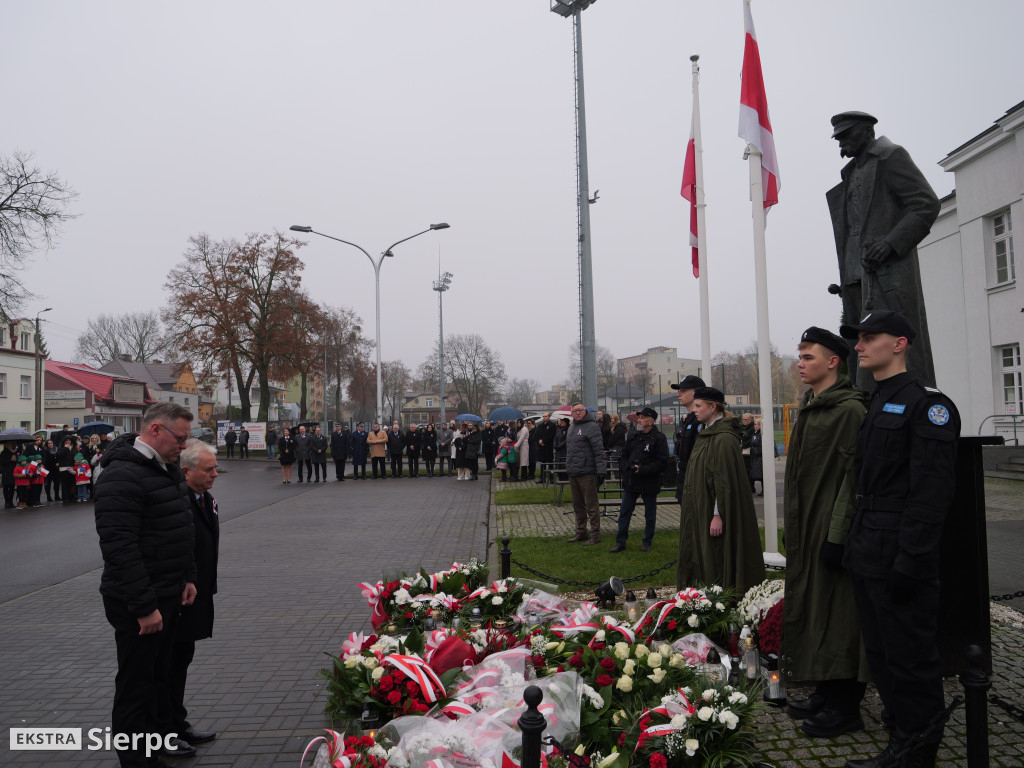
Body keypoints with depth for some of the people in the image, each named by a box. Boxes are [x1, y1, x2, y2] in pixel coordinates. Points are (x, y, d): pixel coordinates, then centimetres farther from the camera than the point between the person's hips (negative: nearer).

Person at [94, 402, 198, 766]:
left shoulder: (167, 469, 9)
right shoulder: (122, 475, -22)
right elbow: (120, 546, -27)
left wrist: (187, 577, 12)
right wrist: (144, 606, -26)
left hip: (168, 596, 9)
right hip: (138, 603, -9)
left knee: (160, 671, 23)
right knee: (136, 681, 5)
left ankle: (160, 735, 39)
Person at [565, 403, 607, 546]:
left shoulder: (591, 426, -10)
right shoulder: (572, 428, 18)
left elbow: (599, 450, -16)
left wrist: (601, 470, -22)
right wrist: (568, 467, 20)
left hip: (587, 473, -9)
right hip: (573, 473, 9)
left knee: (591, 505, -3)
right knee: (578, 505, 16)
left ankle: (595, 535, 4)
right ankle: (581, 533, 27)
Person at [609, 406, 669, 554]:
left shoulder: (658, 438, -9)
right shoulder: (633, 437, 10)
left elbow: (662, 462, -15)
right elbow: (623, 456, 16)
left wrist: (642, 470, -20)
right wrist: (625, 469, -3)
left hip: (649, 482, -5)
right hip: (630, 481, 5)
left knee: (650, 515, 10)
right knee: (624, 513, 7)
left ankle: (647, 542, 25)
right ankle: (620, 542, 16)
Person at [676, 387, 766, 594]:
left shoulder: (724, 438, -17)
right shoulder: (705, 433, 13)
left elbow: (725, 480, -21)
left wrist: (718, 515, -22)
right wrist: (687, 511, 18)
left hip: (712, 511, -10)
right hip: (699, 511, 10)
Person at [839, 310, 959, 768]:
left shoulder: (926, 403, -12)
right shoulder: (875, 404, 16)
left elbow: (932, 490, -19)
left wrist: (910, 562, -22)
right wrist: (854, 542, 15)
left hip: (899, 556, -9)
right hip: (867, 557, 9)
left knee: (910, 661, 2)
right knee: (881, 657, 16)